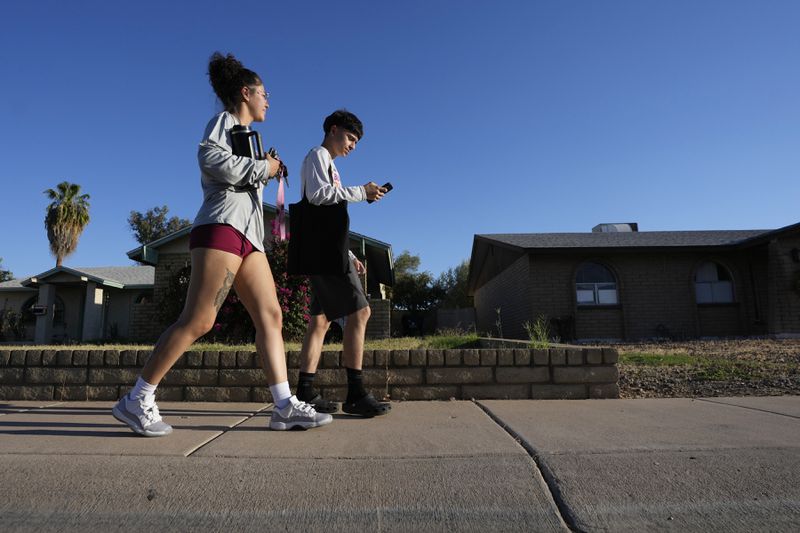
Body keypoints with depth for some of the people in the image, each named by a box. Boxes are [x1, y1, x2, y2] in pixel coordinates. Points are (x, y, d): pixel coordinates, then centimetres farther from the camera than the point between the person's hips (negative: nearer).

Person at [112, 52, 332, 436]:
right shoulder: (224, 121, 5)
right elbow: (213, 160, -15)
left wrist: (265, 170, 14)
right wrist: (264, 166, -5)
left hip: (248, 234, 9)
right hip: (222, 226, -9)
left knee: (270, 315, -3)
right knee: (198, 320, -13)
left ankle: (285, 407, -5)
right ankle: (137, 401, -1)